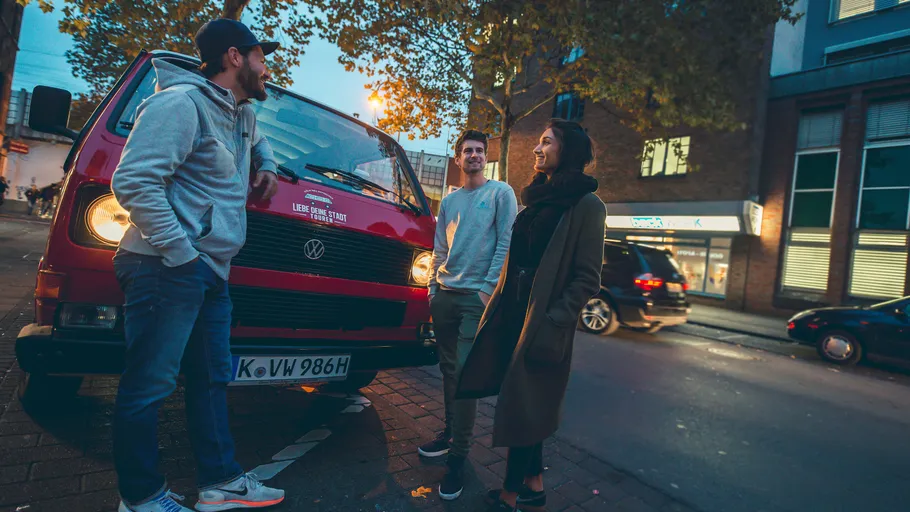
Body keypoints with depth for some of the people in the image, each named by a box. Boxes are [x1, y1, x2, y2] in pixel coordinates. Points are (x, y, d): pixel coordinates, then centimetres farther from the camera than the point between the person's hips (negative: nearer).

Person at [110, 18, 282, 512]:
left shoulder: (241, 113, 18)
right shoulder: (182, 102, -10)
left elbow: (257, 140, 44)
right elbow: (133, 181, -18)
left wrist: (267, 166, 22)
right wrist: (182, 253, -20)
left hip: (213, 272, 10)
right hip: (168, 269, -9)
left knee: (212, 379, 13)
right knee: (149, 385, 1)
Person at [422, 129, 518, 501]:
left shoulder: (501, 193, 1)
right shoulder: (449, 201, 16)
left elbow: (506, 243, -7)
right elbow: (439, 250, 16)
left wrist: (489, 288, -14)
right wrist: (432, 290, 9)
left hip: (477, 297, -5)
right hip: (444, 295, 5)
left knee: (465, 373, -7)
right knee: (448, 369, 12)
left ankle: (458, 456, 4)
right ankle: (451, 431, 29)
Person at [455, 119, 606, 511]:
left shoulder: (587, 205, -10)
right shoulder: (538, 198, 14)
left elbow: (587, 278, -13)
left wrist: (553, 323, -19)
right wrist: (499, 306, 13)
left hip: (544, 320, -7)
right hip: (514, 310, 7)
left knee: (520, 404, 2)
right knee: (526, 404, 15)